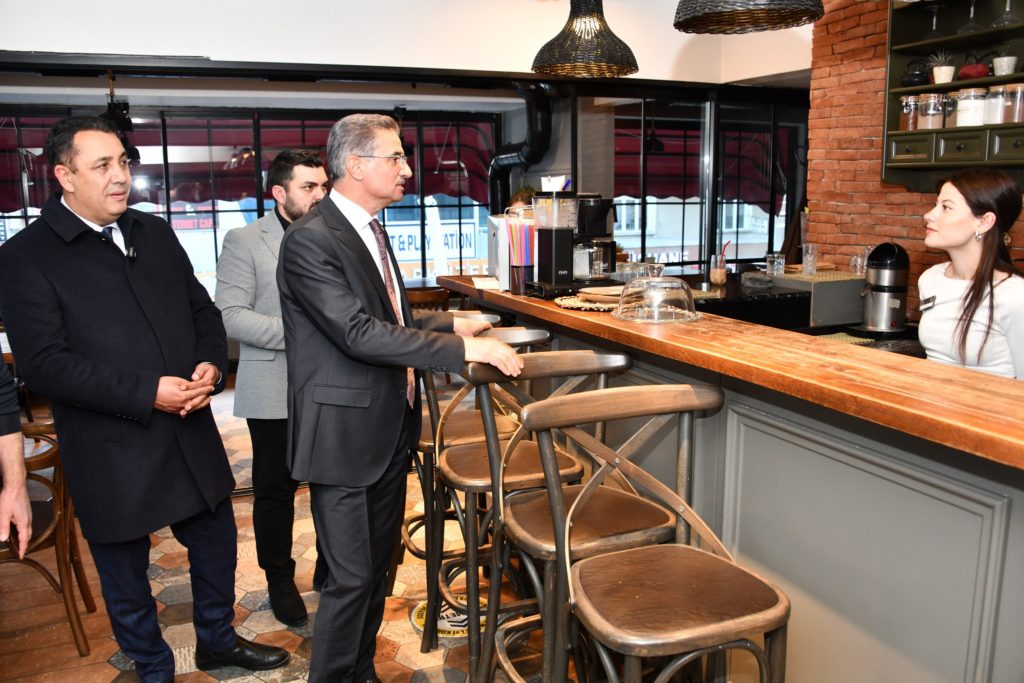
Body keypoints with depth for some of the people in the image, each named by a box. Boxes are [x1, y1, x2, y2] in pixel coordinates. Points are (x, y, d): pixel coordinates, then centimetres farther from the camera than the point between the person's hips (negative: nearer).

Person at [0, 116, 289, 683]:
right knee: (125, 575, 14)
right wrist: (147, 393, -23)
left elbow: (203, 310, 12)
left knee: (216, 546, 20)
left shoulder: (155, 234, 7)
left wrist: (211, 363, -9)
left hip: (190, 435, 5)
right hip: (111, 455, -5)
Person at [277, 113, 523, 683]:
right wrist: (463, 349, -28)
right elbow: (359, 333, -27)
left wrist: (452, 323, 10)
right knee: (352, 576, 1)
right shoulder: (311, 240, -18)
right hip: (346, 433, -9)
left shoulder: (371, 229, 12)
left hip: (391, 428, 9)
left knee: (379, 565, 19)